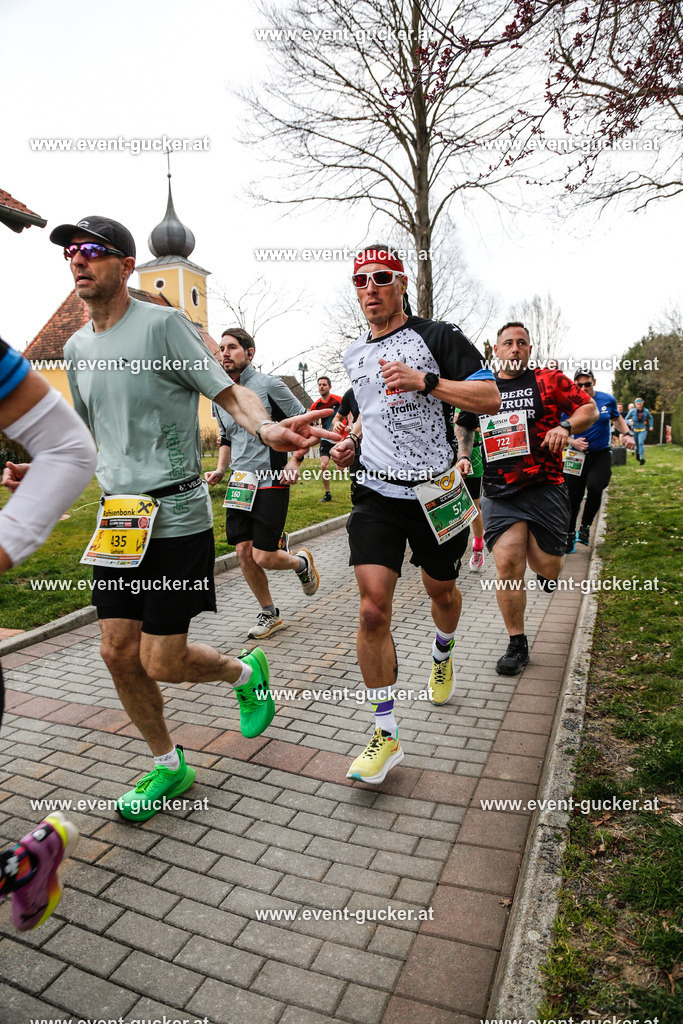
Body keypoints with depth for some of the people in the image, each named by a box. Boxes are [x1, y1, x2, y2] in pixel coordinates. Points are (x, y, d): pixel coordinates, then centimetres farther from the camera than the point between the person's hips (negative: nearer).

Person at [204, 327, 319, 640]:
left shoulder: (268, 384, -6)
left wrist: (295, 460, -14)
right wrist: (220, 470, 9)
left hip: (270, 482, -6)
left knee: (263, 557, -9)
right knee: (244, 553, 3)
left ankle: (301, 562, 27)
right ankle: (269, 614, 23)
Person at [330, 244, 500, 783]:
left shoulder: (438, 336, -3)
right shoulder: (354, 354, 13)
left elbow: (491, 397, -11)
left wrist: (424, 381, -21)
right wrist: (350, 439, 9)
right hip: (377, 493, 3)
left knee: (441, 589, 16)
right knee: (373, 608, -10)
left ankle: (443, 654, 53)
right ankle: (386, 735, 3)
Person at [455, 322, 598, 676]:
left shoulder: (549, 381, 5)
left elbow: (590, 409, 7)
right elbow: (463, 425, 27)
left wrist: (565, 426, -13)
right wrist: (463, 457, 11)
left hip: (546, 488, -1)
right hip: (500, 495, 1)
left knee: (547, 569, 5)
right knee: (507, 565, -10)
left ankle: (544, 562, 47)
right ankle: (516, 645, 6)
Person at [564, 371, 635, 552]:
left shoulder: (608, 399, 1)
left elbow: (617, 418, 18)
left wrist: (627, 434, 1)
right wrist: (573, 442, -20)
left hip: (601, 455, 0)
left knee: (595, 487, -25)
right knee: (574, 497, 1)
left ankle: (585, 527, -4)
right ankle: (570, 534, 20)